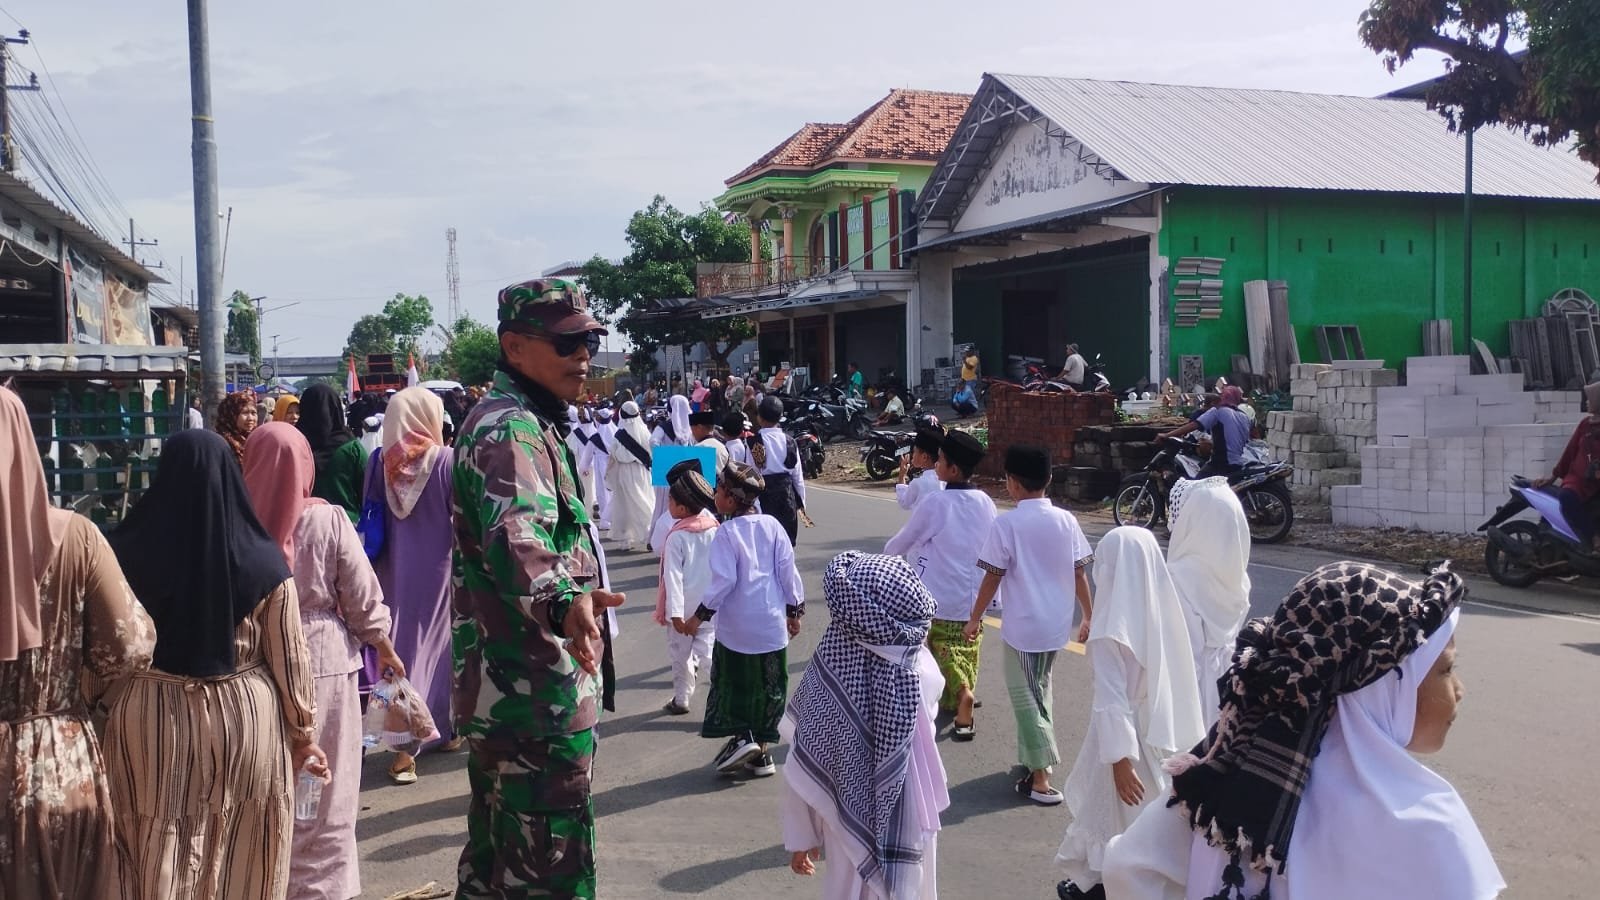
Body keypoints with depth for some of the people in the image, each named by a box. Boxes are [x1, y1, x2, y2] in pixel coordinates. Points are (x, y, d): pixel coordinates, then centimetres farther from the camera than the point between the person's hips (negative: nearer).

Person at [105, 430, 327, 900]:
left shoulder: (125, 551, -8)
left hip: (148, 718, 0)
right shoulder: (263, 559, -8)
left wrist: (99, 718, 12)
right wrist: (303, 732, 9)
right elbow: (289, 655, -2)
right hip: (246, 718, 0)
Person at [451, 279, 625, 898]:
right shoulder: (510, 430, -18)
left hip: (502, 691, 11)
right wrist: (562, 601, -57)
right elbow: (515, 533, -39)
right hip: (537, 697, -11)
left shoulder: (526, 422, 16)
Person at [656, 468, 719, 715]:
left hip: (684, 608, -4)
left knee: (680, 655, 12)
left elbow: (674, 577, -18)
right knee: (708, 651, 9)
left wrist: (675, 613, -18)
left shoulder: (677, 537, -16)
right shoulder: (715, 530, -2)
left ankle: (681, 699, 22)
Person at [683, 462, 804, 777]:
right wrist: (795, 610, 12)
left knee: (734, 682, 13)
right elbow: (788, 570, 2)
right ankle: (761, 751, 19)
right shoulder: (772, 525, 0)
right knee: (769, 686, 12)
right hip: (772, 624, 4)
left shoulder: (727, 532, -13)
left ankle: (742, 736, 2)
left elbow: (723, 581, -17)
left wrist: (700, 615, -8)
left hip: (738, 627, -4)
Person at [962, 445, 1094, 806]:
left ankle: (1040, 781, 1)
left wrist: (975, 618, 1)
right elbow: (1080, 573, 2)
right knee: (1040, 692, 22)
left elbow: (993, 577, -11)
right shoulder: (1066, 520, -2)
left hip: (1022, 627, -5)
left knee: (1027, 699, 4)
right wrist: (1089, 617, 12)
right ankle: (1035, 760, 35)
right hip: (1056, 624, 5)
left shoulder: (1006, 524, -14)